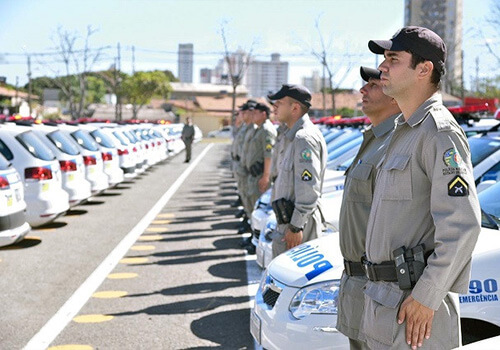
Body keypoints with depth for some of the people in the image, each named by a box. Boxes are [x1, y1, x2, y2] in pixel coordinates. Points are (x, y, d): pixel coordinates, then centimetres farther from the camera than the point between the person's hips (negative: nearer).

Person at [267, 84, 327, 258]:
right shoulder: (293, 136, 16)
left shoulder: (305, 138, -18)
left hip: (297, 221, -10)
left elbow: (309, 190, -23)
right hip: (287, 220, 10)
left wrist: (296, 226, -23)